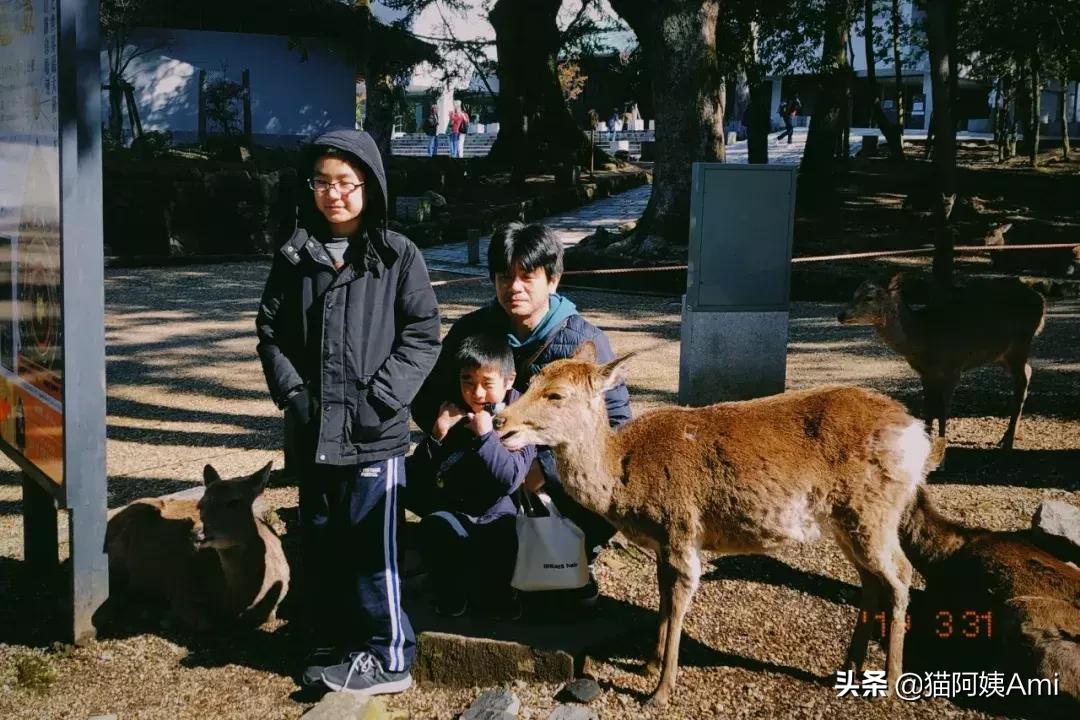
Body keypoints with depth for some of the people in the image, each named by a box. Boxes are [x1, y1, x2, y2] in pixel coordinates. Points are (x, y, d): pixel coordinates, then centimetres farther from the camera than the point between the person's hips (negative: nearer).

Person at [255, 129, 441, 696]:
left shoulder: (398, 256, -3)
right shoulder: (294, 257, 6)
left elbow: (422, 335, -5)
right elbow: (271, 332, 9)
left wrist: (377, 398, -12)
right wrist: (292, 393, -4)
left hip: (374, 435, -4)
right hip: (312, 433, 4)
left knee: (372, 548, -1)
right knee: (320, 546, 14)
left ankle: (388, 659, 10)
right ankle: (330, 647, 28)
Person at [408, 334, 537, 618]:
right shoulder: (451, 413, 5)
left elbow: (510, 480, -18)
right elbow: (418, 477, 2)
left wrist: (485, 436, -24)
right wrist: (436, 436, -14)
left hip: (495, 513, -2)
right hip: (451, 511, 2)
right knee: (436, 526, -30)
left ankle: (492, 591, 4)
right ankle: (450, 592, -5)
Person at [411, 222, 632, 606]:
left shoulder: (584, 340, -13)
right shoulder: (471, 331, -6)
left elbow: (617, 420, -13)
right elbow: (426, 401, 2)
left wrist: (547, 467, -23)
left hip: (561, 463, -2)